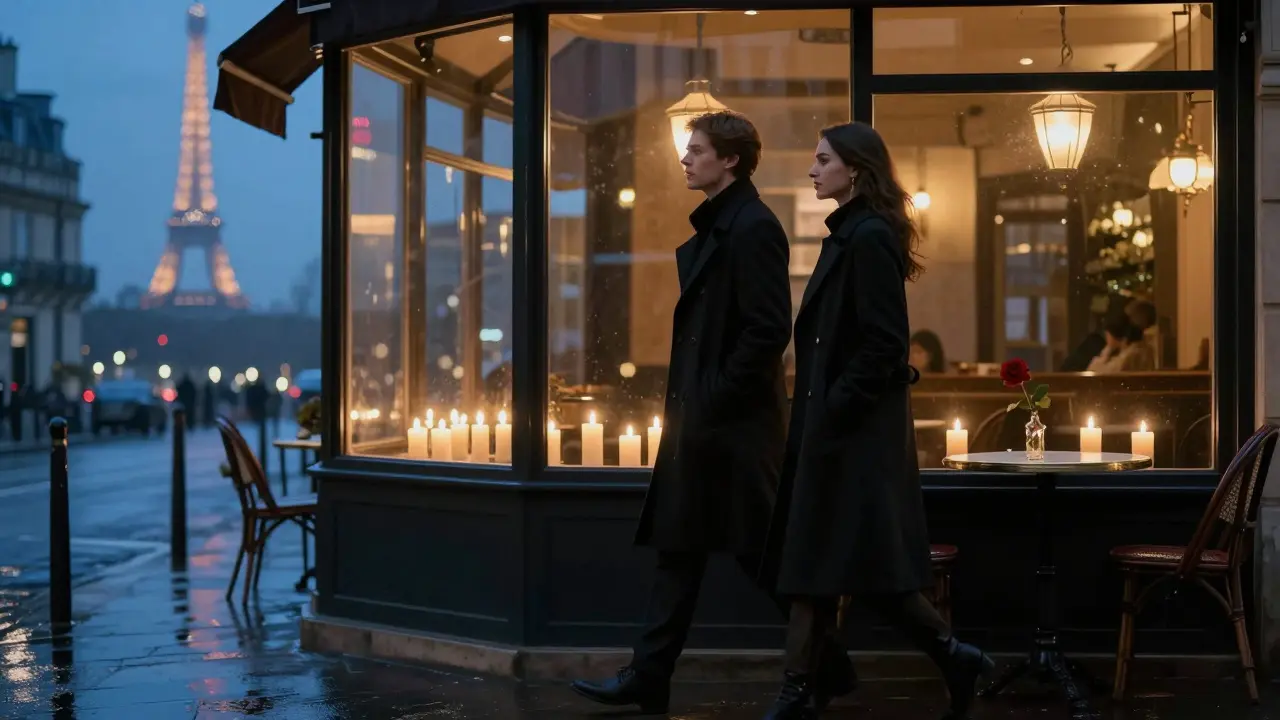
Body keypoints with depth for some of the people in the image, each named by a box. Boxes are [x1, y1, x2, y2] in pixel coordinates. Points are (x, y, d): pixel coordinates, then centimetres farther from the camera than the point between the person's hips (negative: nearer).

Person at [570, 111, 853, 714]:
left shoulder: (752, 227, -14)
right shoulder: (713, 228, 15)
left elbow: (769, 329, -21)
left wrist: (717, 397, -18)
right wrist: (686, 401, 13)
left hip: (735, 422, -10)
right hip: (700, 419, 10)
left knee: (761, 551, -1)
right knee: (679, 547, 10)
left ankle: (827, 667, 13)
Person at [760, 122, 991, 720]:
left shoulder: (869, 237, -15)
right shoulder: (848, 234, 15)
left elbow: (884, 344, -20)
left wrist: (833, 409, -18)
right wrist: (818, 414, 15)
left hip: (858, 429, -10)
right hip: (835, 425, 10)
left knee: (864, 567, -5)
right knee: (814, 563, 8)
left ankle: (953, 656, 10)